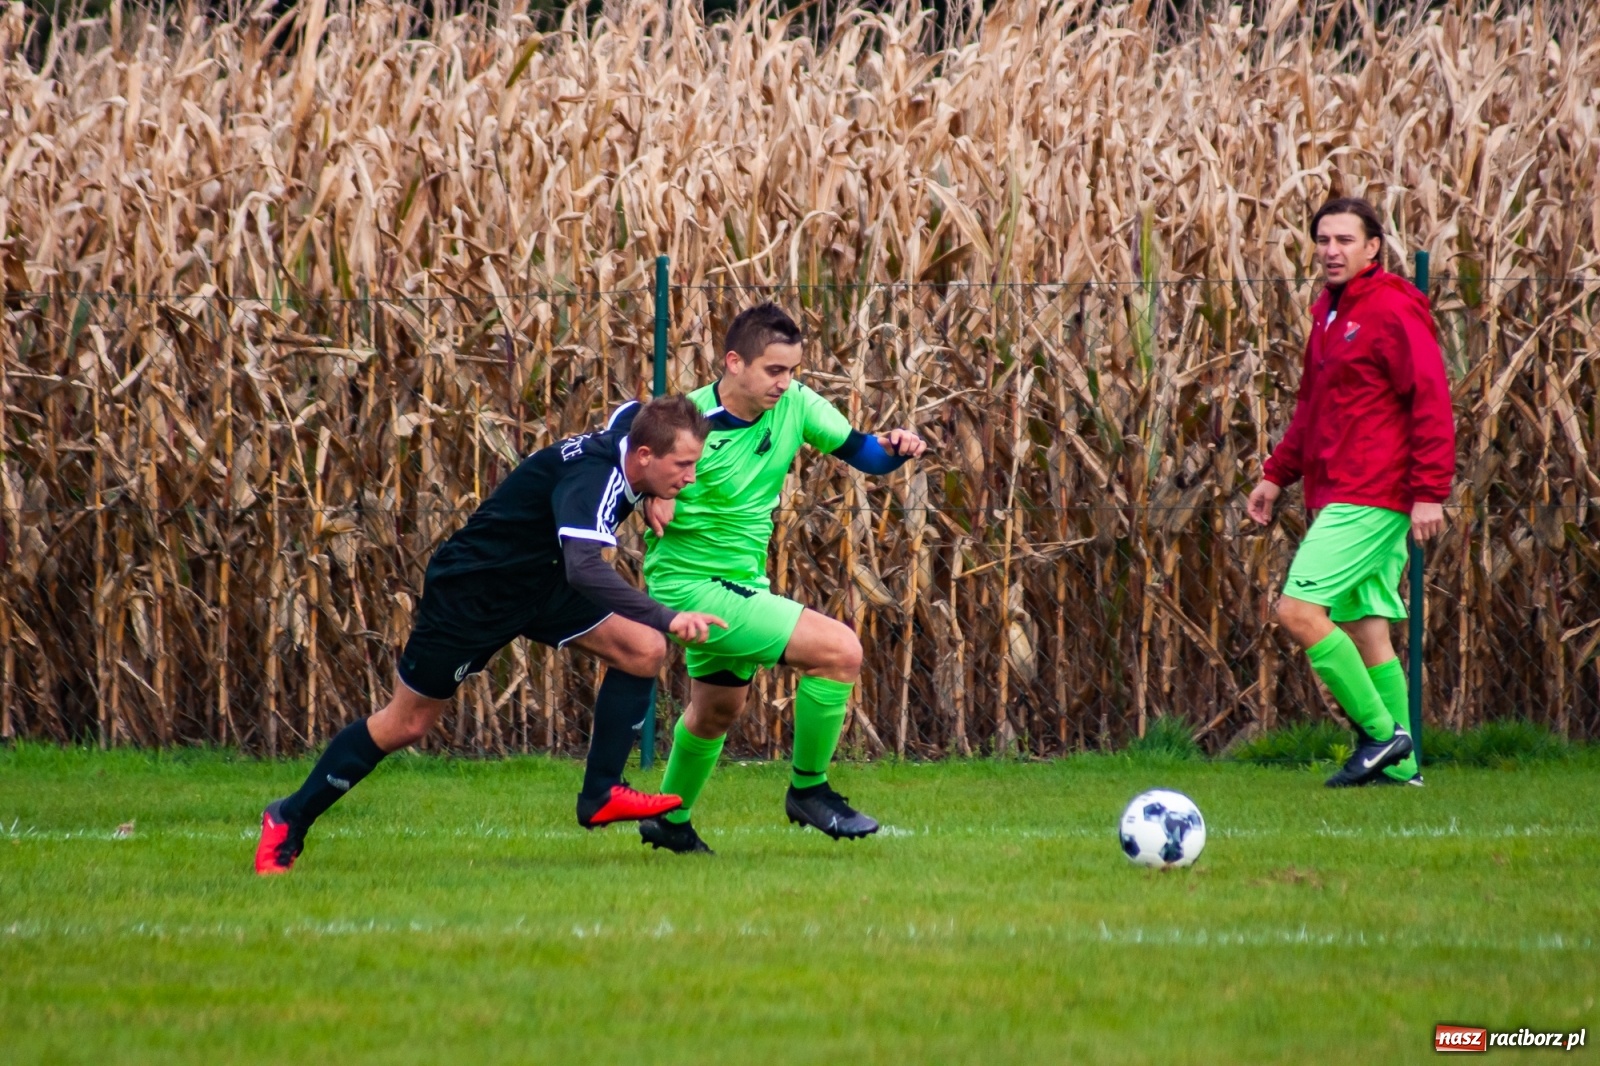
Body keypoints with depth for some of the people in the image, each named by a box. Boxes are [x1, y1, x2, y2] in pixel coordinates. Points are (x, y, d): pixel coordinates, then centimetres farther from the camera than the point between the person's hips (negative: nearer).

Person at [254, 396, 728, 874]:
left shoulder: (628, 432, -8)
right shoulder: (591, 476, -33)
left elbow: (630, 413, 20)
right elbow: (585, 568, -50)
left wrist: (649, 498, 7)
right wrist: (667, 618, -53)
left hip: (539, 582, 8)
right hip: (471, 588, -8)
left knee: (643, 651, -9)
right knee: (405, 725, 3)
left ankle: (601, 795, -1)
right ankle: (289, 820, 19)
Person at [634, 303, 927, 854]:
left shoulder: (795, 405, -6)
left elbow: (862, 452, -1)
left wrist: (894, 447, -23)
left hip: (743, 582, 8)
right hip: (689, 584, -8)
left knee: (717, 710, 29)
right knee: (840, 650, -18)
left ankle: (670, 822, 53)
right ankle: (808, 788, -3)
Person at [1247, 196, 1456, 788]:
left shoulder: (1393, 311, -12)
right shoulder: (1328, 313, 16)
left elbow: (1430, 401, -16)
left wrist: (1429, 493, -20)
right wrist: (1277, 474, 19)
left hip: (1370, 498, -9)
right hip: (1338, 495, 9)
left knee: (1299, 610, -15)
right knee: (1364, 626, 9)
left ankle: (1380, 733, -9)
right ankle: (1398, 763, 11)